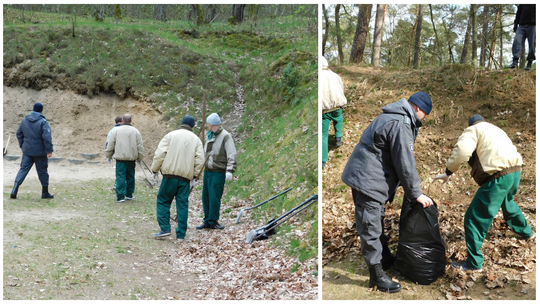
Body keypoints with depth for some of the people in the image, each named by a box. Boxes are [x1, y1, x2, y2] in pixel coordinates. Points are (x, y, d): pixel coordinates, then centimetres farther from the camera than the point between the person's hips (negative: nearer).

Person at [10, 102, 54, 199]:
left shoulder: (24, 120, 6)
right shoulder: (43, 122, -13)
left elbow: (19, 133, 15)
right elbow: (47, 137, -19)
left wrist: (22, 145, 26)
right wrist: (50, 150, -15)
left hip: (27, 151, 5)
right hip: (40, 152, -5)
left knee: (23, 169, 9)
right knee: (42, 171, 7)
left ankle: (14, 190, -4)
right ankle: (45, 193, 16)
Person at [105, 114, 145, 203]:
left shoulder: (116, 130, 1)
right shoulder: (135, 131, 4)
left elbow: (110, 145, 4)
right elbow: (140, 147, 4)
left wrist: (108, 156, 16)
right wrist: (140, 158, 14)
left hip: (120, 158, -2)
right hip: (132, 158, 2)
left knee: (120, 176, -1)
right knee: (130, 176, 13)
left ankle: (120, 196, -7)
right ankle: (129, 194, 22)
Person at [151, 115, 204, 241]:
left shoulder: (171, 135, 3)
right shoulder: (196, 139, 11)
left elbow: (160, 154, -3)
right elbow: (200, 160, 4)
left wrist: (155, 170, 7)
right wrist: (195, 176, 13)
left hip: (170, 174, -2)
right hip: (186, 176, 3)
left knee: (163, 200, 9)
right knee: (182, 204, 6)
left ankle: (165, 228, -1)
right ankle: (181, 234, 7)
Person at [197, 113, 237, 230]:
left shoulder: (225, 136, -9)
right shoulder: (210, 135, 16)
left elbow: (231, 155, -13)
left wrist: (229, 171, -21)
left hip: (218, 172, -8)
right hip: (207, 171, 8)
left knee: (214, 197, -6)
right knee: (206, 197, 10)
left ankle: (213, 221, 5)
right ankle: (208, 221, 19)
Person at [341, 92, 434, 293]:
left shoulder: (393, 117, 16)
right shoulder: (401, 124, -17)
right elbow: (405, 163, -18)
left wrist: (411, 189, 23)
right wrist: (416, 194, -9)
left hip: (364, 177, 11)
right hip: (368, 180, -11)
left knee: (377, 222, 23)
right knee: (371, 228, -3)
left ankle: (386, 259, 38)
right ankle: (377, 276, 4)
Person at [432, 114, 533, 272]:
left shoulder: (473, 130, 2)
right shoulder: (497, 129, 28)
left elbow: (462, 150, -17)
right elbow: (511, 150, 25)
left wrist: (448, 172, -11)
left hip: (499, 177, -9)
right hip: (515, 171, 9)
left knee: (474, 218, -3)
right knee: (507, 202, 40)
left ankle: (474, 263, -1)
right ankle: (525, 231, 62)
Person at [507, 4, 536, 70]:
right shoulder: (521, 4, 20)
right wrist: (515, 24, 9)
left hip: (532, 25, -2)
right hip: (522, 25, 2)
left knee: (532, 44, -5)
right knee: (517, 42, -15)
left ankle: (529, 64, -3)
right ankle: (515, 62, -20)